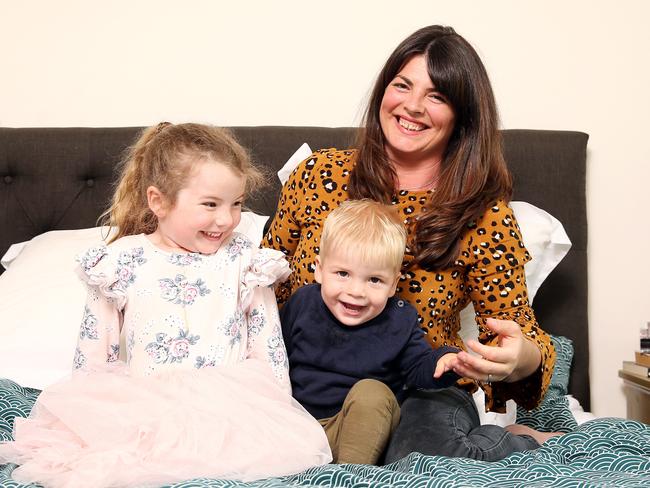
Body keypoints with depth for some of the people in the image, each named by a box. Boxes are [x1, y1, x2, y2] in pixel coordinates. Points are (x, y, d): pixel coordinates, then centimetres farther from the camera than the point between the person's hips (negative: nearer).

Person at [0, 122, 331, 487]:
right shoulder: (125, 261, 3)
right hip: (143, 405, -3)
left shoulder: (245, 262, 5)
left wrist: (276, 408, 3)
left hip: (230, 401, 3)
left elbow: (269, 347, 8)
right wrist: (86, 410, 6)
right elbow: (94, 348, 10)